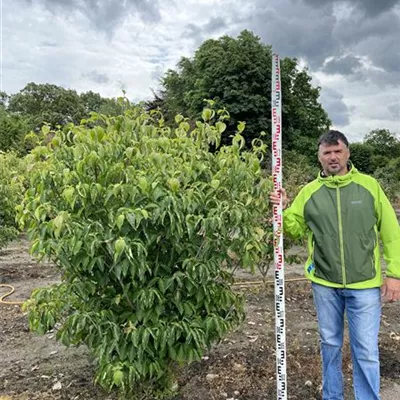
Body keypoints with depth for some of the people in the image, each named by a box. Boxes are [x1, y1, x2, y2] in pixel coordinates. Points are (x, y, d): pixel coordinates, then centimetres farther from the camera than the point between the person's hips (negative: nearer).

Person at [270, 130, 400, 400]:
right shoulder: (309, 191, 1)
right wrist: (283, 210, -12)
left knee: (366, 350, 7)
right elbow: (295, 229, 7)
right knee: (330, 345, 18)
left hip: (364, 284, -2)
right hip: (324, 283, 2)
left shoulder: (369, 185, -3)